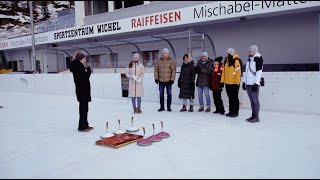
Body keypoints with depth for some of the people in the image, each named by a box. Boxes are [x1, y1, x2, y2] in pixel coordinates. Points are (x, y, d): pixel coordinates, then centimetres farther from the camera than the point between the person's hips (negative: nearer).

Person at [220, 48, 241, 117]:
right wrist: (222, 81, 10)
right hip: (227, 83, 7)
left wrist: (237, 82, -17)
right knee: (230, 98, 13)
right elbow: (223, 72, 13)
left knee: (234, 98, 2)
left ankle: (235, 112, 11)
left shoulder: (236, 61, -11)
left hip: (234, 83, -7)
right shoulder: (226, 61, 11)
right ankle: (231, 111, 22)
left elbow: (238, 72, -15)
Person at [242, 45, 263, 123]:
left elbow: (259, 72, -15)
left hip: (254, 84, -8)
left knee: (255, 100, -4)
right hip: (248, 83, 8)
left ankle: (256, 117, 2)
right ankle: (253, 116, 17)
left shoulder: (258, 59, -7)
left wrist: (256, 83, -20)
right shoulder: (249, 60, 18)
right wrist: (244, 82, 18)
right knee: (251, 100, 11)